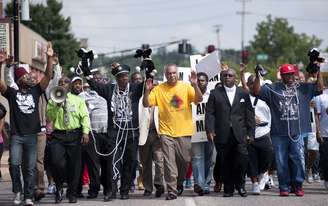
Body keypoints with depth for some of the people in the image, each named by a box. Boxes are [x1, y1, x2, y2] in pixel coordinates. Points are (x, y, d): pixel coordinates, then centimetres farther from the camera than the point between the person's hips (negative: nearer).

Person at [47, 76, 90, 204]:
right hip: (58, 135, 0)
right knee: (56, 162, -17)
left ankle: (72, 194, 12)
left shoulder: (78, 100, 12)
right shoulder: (53, 101, 12)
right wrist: (57, 105, -11)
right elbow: (49, 117, 1)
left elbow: (85, 116, 4)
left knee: (74, 165, 0)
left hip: (74, 136, 0)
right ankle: (59, 188, 7)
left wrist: (85, 132, -9)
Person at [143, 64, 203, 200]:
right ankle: (172, 190, -2)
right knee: (169, 162, -6)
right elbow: (146, 104, -3)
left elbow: (199, 99, -8)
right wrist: (147, 91, -20)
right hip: (167, 132, -1)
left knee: (184, 160, 9)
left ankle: (179, 183, 34)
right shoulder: (159, 89, 1)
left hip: (184, 132, 1)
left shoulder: (186, 87, 2)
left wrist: (195, 85, -23)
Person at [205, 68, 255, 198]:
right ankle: (228, 189, 10)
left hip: (240, 134, 0)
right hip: (223, 135, 0)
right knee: (226, 163, 1)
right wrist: (210, 130, -8)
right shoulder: (215, 93, 10)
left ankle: (240, 185, 5)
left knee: (242, 158, -13)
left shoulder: (243, 94, 13)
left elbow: (249, 114, 11)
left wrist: (250, 133, 3)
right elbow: (209, 113, 4)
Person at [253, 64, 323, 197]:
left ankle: (298, 185, 10)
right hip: (279, 134, 0)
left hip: (297, 132, 0)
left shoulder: (303, 88, 11)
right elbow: (257, 91, 3)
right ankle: (284, 187, 11)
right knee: (281, 162, 3)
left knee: (298, 159, -2)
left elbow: (319, 88, 7)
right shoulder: (273, 89, 8)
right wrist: (257, 77, -8)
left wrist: (318, 73, -1)